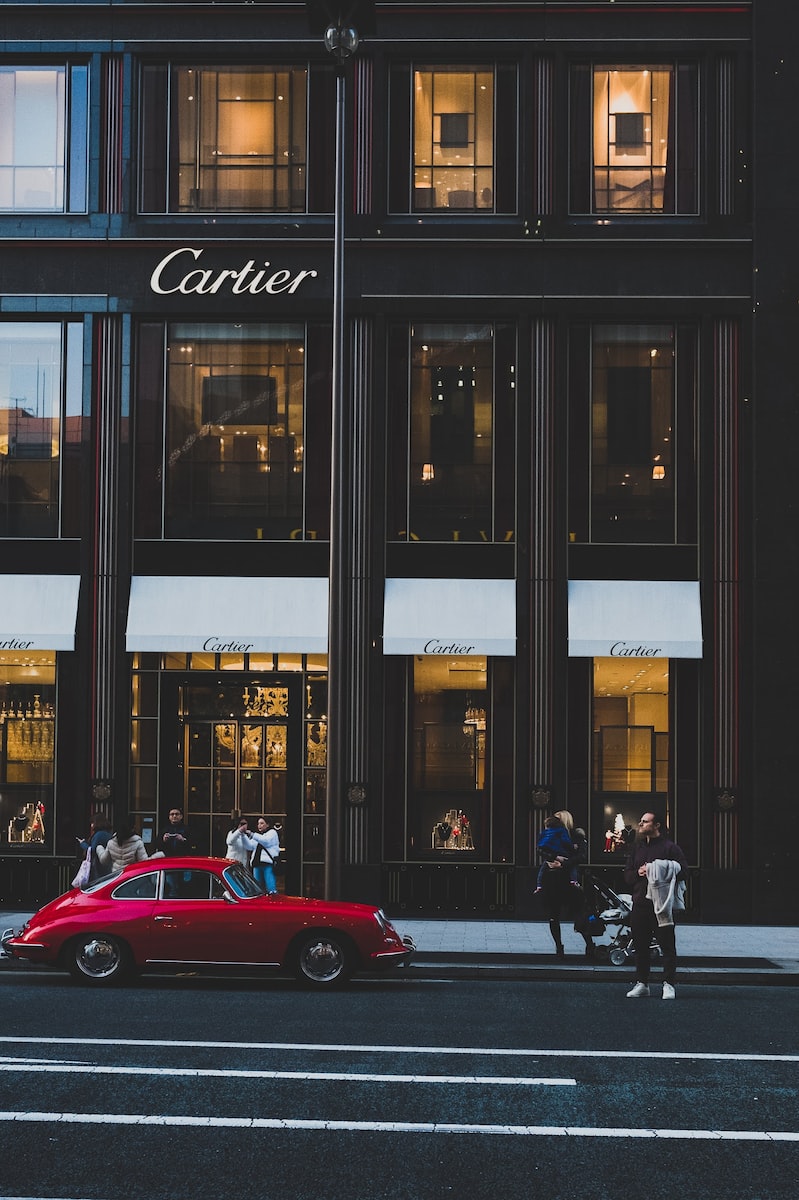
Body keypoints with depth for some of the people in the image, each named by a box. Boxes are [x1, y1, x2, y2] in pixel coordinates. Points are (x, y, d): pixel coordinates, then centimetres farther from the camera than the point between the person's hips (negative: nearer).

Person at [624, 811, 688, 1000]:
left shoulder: (669, 846, -1)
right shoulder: (637, 846, 17)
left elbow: (682, 869, -9)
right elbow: (627, 874, 17)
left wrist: (660, 874, -19)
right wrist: (638, 873, -4)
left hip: (662, 904, -6)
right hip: (640, 903, 6)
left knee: (667, 945, -2)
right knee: (640, 945, 9)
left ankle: (668, 984, 3)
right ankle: (641, 983, 17)